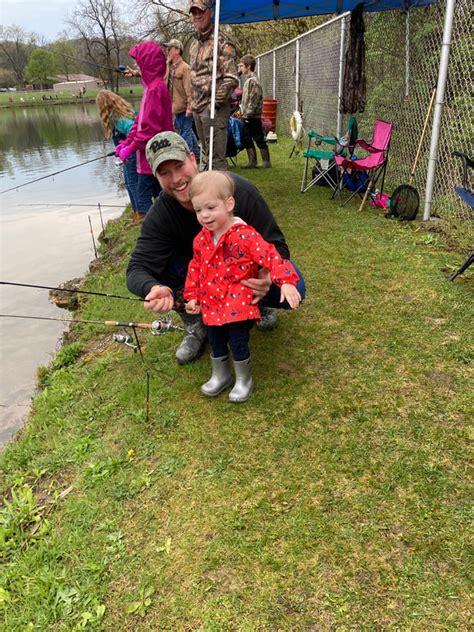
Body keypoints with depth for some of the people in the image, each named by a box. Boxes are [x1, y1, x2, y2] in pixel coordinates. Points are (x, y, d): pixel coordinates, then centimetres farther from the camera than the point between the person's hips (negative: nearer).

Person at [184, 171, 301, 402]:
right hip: (211, 303, 6)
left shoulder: (245, 235, -18)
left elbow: (270, 255, -22)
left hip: (238, 303, -6)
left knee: (238, 343, 1)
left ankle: (244, 380, 27)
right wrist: (191, 296, 11)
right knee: (215, 342, 18)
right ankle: (220, 375, 42)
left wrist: (286, 282, -34)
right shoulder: (201, 239, 2)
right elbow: (195, 267, 13)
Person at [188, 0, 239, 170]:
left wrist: (214, 103, -20)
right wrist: (193, 103, 17)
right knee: (207, 153, 15)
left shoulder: (222, 42, -7)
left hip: (214, 108, -8)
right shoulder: (194, 45, 17)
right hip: (197, 108, 8)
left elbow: (231, 79, -15)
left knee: (216, 157, -10)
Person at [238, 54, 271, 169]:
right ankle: (252, 162, 16)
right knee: (246, 139, 10)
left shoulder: (253, 81, -14)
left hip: (252, 117, -10)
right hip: (247, 117, 10)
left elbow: (253, 100, -20)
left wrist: (247, 114, -22)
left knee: (259, 139, -2)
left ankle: (266, 162, 6)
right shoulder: (248, 80, 15)